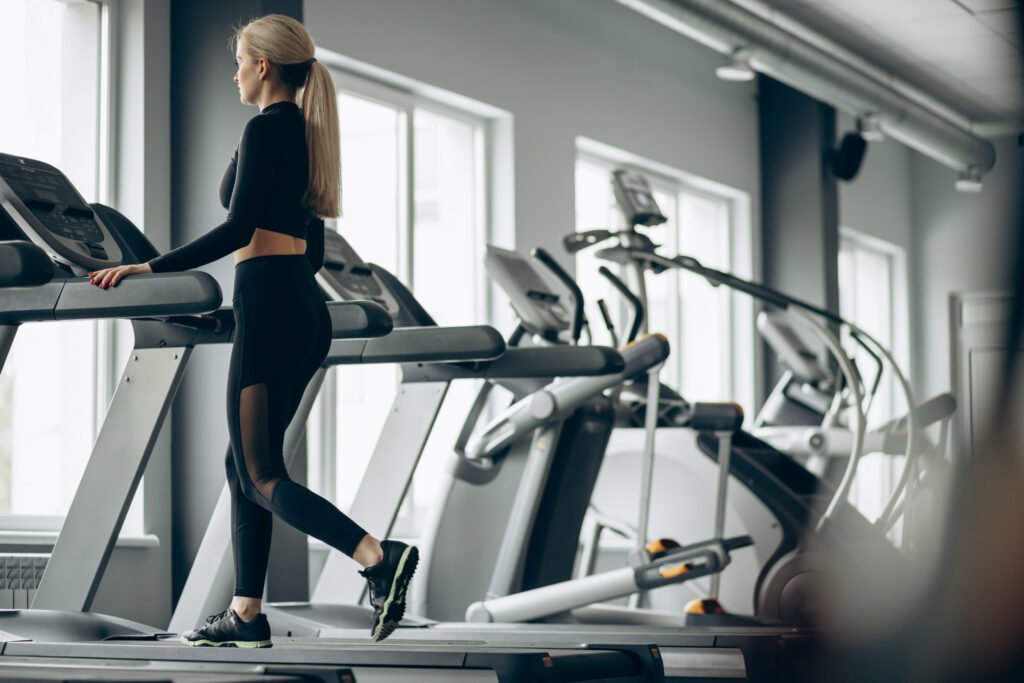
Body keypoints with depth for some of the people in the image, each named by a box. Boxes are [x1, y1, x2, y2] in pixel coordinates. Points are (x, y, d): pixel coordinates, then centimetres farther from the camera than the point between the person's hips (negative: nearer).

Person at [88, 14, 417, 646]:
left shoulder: (266, 128, -10)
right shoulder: (307, 132, 18)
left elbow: (239, 229, -18)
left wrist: (147, 268, -16)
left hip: (270, 307, -10)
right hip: (307, 307, 10)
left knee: (261, 476, -7)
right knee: (244, 464, 14)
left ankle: (380, 557, -23)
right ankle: (246, 613, 16)